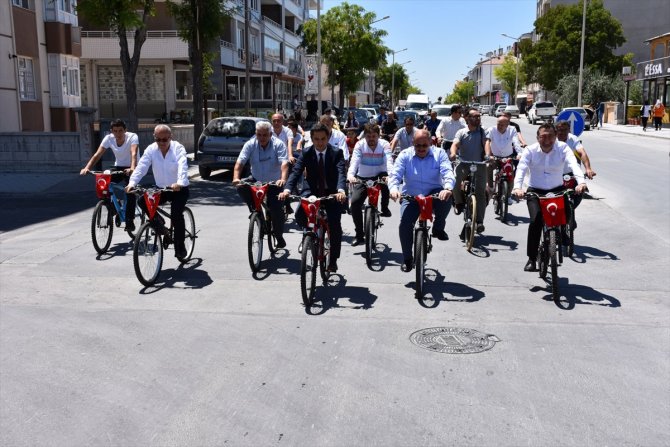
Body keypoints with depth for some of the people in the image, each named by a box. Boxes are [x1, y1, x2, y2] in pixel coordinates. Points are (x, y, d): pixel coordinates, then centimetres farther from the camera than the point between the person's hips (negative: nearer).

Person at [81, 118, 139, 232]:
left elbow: (134, 153, -38)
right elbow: (97, 154, -19)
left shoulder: (132, 137, -22)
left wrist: (132, 168, -57)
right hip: (118, 167, 4)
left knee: (130, 191, -24)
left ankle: (129, 221, -15)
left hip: (131, 168, -4)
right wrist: (87, 168, -35)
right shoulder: (109, 138, -12)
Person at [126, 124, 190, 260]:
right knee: (142, 200, -20)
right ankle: (158, 222, 3)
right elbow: (141, 167, -16)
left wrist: (179, 183, -49)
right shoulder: (151, 149, -4)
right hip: (160, 189, 4)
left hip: (179, 189, -4)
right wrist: (132, 183, -33)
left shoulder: (178, 148, -14)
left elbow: (182, 167, -30)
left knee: (176, 215, -22)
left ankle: (180, 248, -7)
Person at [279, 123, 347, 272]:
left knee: (335, 224, -14)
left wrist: (341, 191, -48)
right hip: (313, 190, 2)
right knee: (299, 215, -24)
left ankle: (333, 260, 5)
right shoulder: (306, 153, -6)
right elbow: (296, 171, -17)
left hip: (332, 192, -1)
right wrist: (287, 189, -36)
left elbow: (341, 173, -27)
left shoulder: (336, 152, -12)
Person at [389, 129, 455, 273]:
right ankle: (407, 259, 1)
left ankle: (438, 228, -7)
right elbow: (395, 175, -12)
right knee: (405, 224, -20)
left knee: (446, 198, -34)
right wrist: (394, 189, -35)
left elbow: (448, 173, -17)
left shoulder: (439, 154, -3)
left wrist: (447, 188, -39)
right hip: (411, 197, 1)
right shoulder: (405, 155, -2)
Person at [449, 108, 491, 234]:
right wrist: (453, 153, -32)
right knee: (456, 181, -27)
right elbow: (455, 144, -8)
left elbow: (486, 143, -9)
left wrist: (488, 155, -31)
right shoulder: (461, 132, 8)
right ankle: (459, 202, 3)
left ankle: (479, 221, -8)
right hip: (464, 164, 0)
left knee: (481, 192, -9)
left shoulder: (482, 132, 8)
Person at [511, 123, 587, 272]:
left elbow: (573, 163, -25)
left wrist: (581, 182, -44)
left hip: (557, 190, 2)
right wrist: (517, 187, -41)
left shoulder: (562, 148, -8)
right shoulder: (530, 150, -9)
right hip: (535, 190, -1)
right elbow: (521, 169, -22)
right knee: (536, 220, -20)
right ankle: (531, 258, -9)